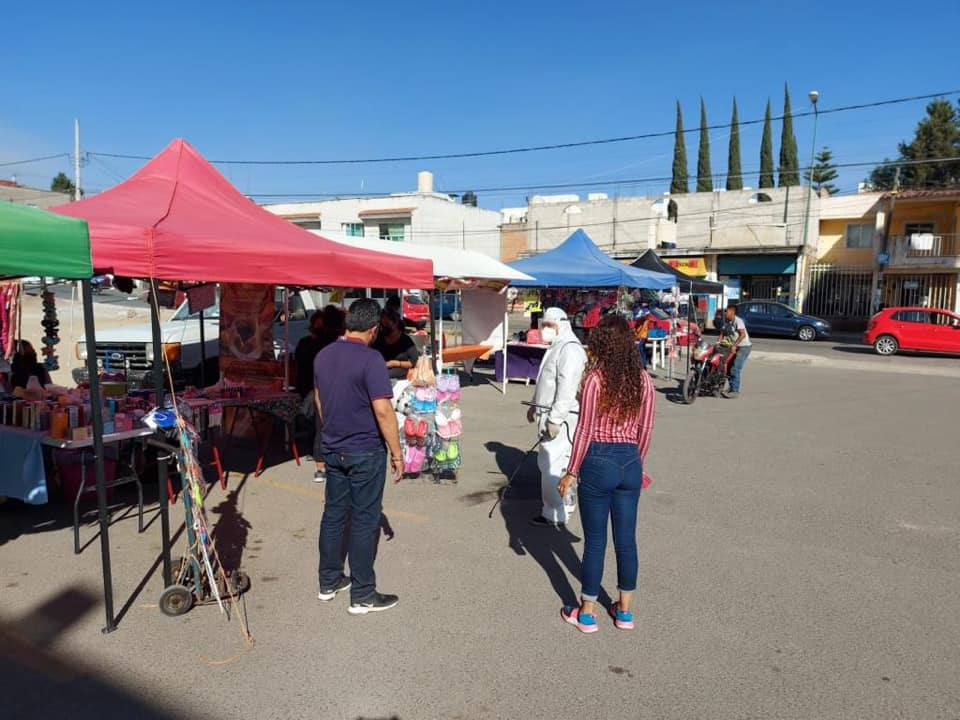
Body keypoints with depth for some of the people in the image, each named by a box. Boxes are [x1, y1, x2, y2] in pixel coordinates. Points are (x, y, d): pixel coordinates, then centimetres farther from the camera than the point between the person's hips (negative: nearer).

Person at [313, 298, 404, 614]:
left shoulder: (323, 355, 5)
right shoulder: (370, 359, -19)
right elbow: (383, 411, -22)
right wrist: (396, 453, -13)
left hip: (332, 449, 7)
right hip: (365, 452, -7)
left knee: (333, 515, 16)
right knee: (364, 521, 2)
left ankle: (329, 582, 29)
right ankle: (362, 596, 12)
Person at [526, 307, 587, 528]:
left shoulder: (570, 349, -16)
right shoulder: (555, 348, 18)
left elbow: (567, 387, -23)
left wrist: (555, 419, -24)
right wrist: (535, 405, 28)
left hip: (560, 417, -10)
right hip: (548, 414, 10)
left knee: (552, 464, -7)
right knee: (547, 462, 19)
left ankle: (554, 515, 2)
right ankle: (566, 502, 34)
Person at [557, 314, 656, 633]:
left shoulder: (595, 378, -14)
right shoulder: (643, 379, 1)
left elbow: (585, 430, -12)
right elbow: (645, 430, 6)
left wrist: (571, 472, -4)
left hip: (599, 461, -4)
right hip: (630, 462, 5)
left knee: (594, 540, 7)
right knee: (626, 538, 15)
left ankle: (587, 613, 22)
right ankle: (624, 611, 29)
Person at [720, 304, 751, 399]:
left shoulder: (738, 321, -16)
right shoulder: (727, 322, 10)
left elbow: (743, 334, -25)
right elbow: (722, 333, 8)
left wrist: (734, 345, -29)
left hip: (744, 347, -9)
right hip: (734, 347, 9)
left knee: (735, 368, -15)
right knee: (728, 366, 10)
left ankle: (735, 391, -14)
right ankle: (731, 388, 21)